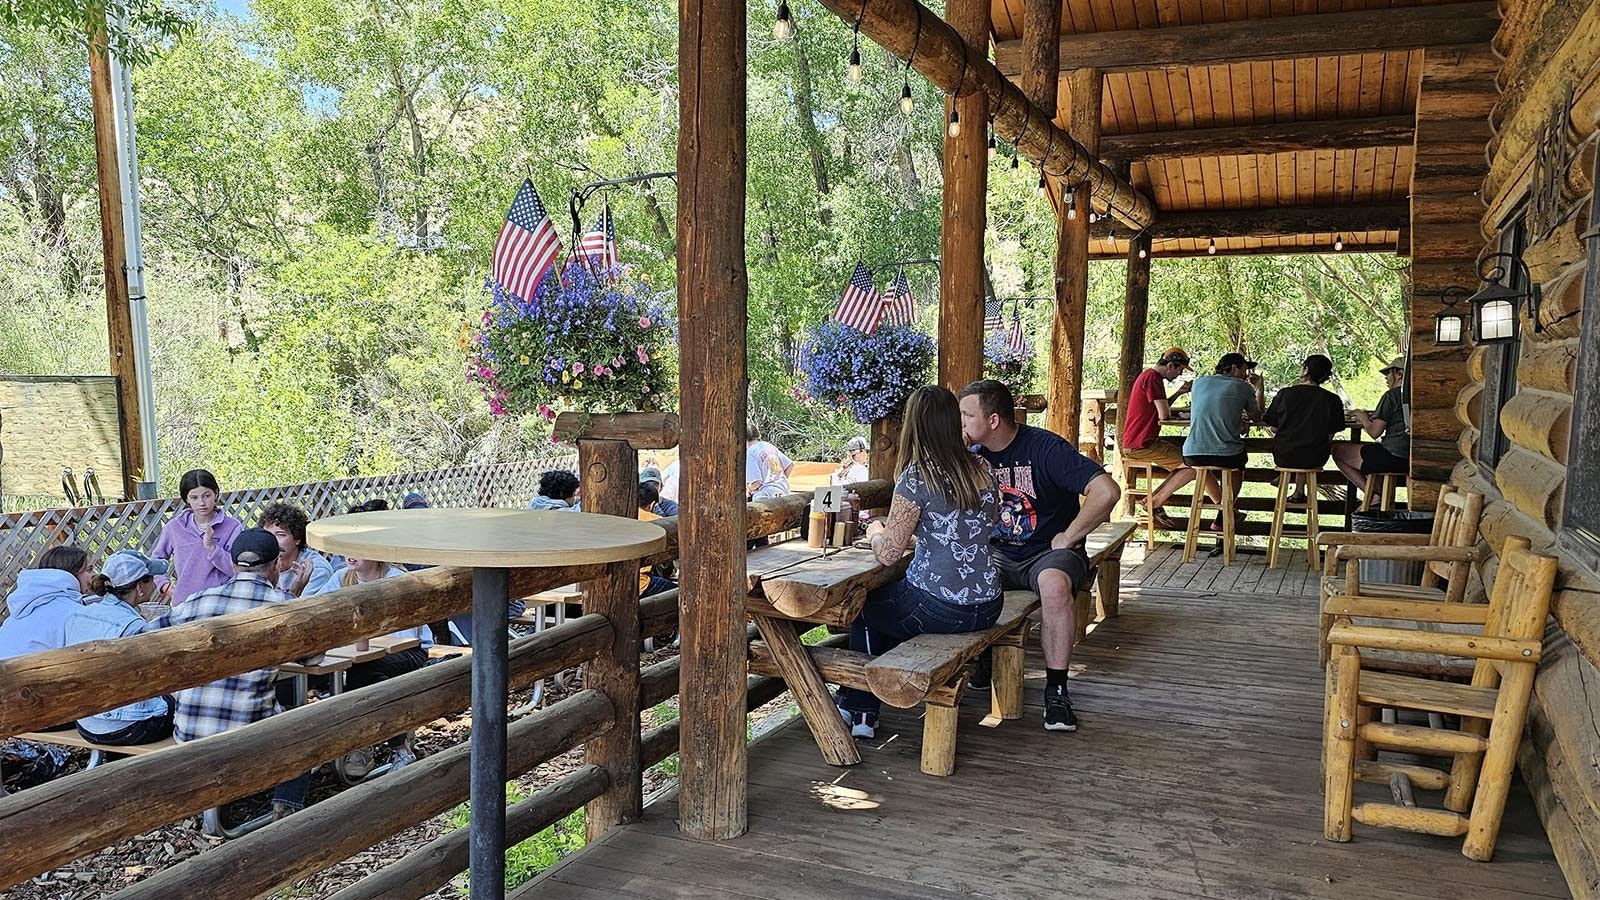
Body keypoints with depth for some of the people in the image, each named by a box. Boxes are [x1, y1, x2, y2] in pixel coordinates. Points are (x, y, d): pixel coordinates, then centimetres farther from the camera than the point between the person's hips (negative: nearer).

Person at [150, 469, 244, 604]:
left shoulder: (233, 527, -3)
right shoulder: (175, 527, 6)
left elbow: (238, 571, -9)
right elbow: (156, 560, 23)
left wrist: (211, 547, -16)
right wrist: (165, 584, 11)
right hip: (184, 604, 2)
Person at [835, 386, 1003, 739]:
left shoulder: (916, 476, -16)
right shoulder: (982, 470, 5)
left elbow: (888, 553, -14)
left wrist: (875, 532, 7)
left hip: (940, 610, -7)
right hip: (988, 607, 7)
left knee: (862, 607, 22)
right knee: (887, 597, 30)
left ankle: (861, 713, 34)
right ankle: (860, 706, 38)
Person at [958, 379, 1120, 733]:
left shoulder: (1046, 448, -15)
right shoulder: (975, 455, 5)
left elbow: (1107, 491, -24)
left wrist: (1067, 538, -18)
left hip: (1048, 553, -5)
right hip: (999, 554, 5)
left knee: (1054, 583, -39)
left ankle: (1056, 689, -24)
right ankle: (978, 657, 2)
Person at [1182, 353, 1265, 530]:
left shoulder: (1200, 382, 12)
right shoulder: (1242, 387, 2)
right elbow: (1257, 417, 17)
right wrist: (1259, 389, 31)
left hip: (1192, 455, 2)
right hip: (1226, 456, -2)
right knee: (1239, 463, 33)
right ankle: (1222, 519, 30)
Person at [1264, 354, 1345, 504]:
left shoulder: (1285, 394, -11)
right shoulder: (1332, 400, -9)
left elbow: (1274, 429, -4)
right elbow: (1330, 435, -4)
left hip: (1284, 457, -1)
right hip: (1315, 459, 1)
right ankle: (1299, 492, 38)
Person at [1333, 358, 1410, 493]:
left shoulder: (1391, 395, -10)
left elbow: (1374, 432, -12)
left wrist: (1363, 418, 8)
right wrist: (1369, 417, 20)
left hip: (1393, 457, -9)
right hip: (1410, 458, 10)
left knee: (1338, 450, 2)